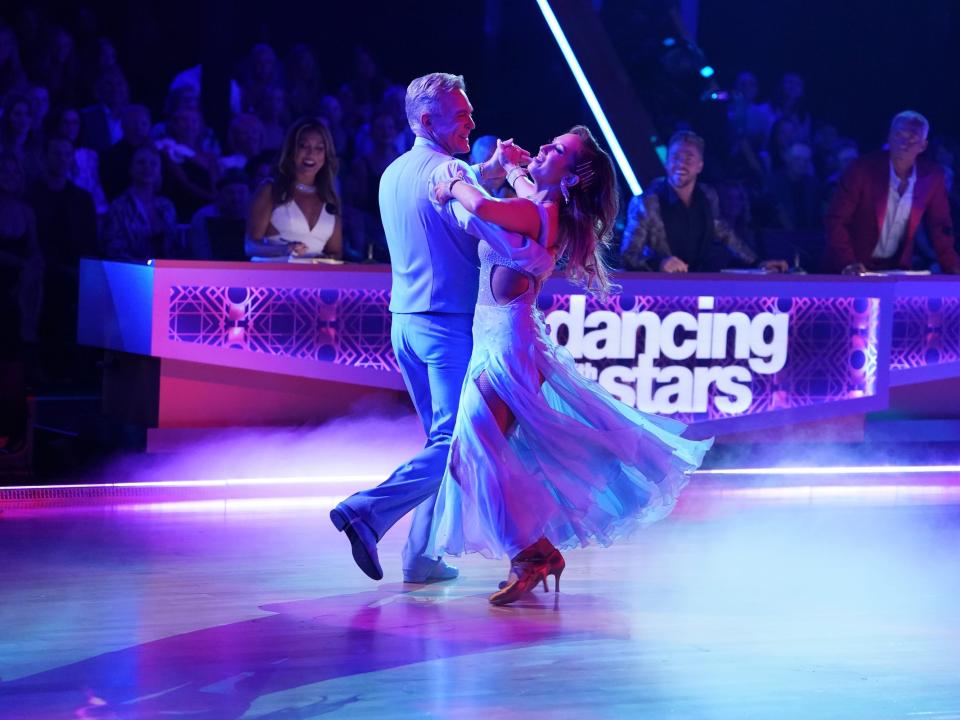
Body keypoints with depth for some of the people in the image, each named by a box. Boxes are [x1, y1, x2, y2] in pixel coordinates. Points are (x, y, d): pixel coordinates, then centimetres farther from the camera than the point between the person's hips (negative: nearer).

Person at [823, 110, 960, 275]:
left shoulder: (932, 176, -4)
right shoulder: (863, 168, -13)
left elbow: (939, 227, 6)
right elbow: (836, 220, -14)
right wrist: (847, 263, -27)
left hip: (897, 269, 3)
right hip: (858, 268, -3)